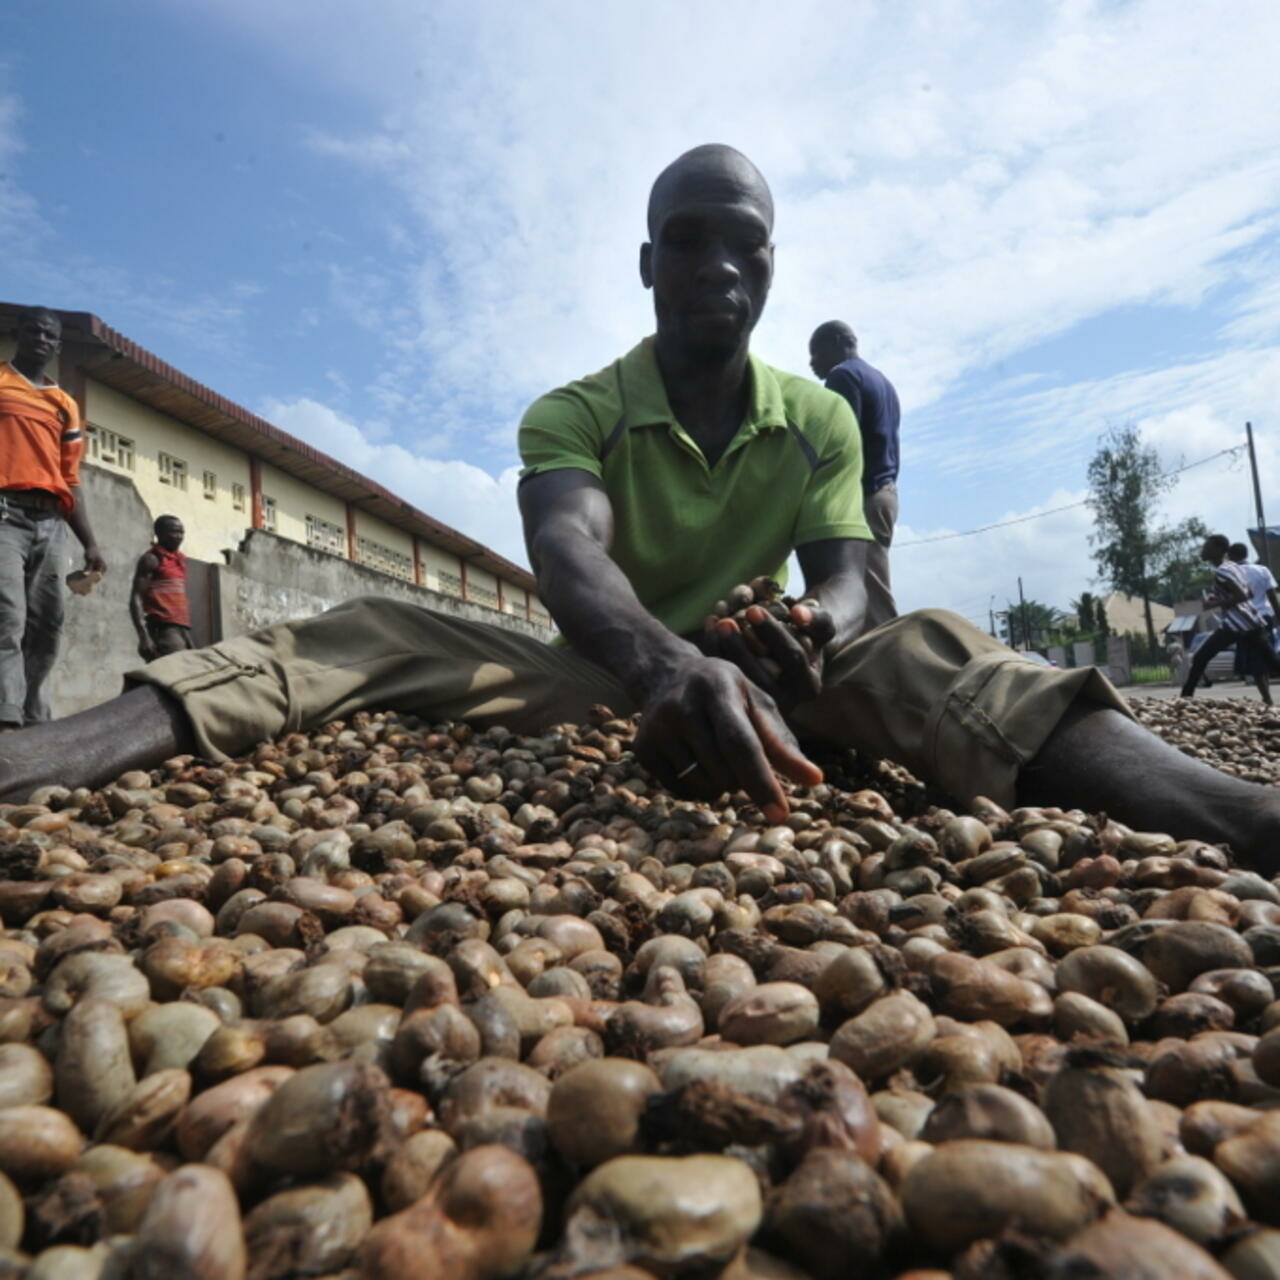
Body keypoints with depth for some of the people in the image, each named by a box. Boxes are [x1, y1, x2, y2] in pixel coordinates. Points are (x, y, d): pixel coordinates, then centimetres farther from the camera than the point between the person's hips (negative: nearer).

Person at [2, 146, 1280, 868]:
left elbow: (844, 578, -5)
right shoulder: (572, 413, -6)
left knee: (920, 653, -29)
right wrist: (671, 665, -50)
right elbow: (569, 557, -27)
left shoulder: (823, 420, 3)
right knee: (381, 635, -23)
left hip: (748, 675, 1)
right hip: (606, 676, 0)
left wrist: (813, 635, -32)